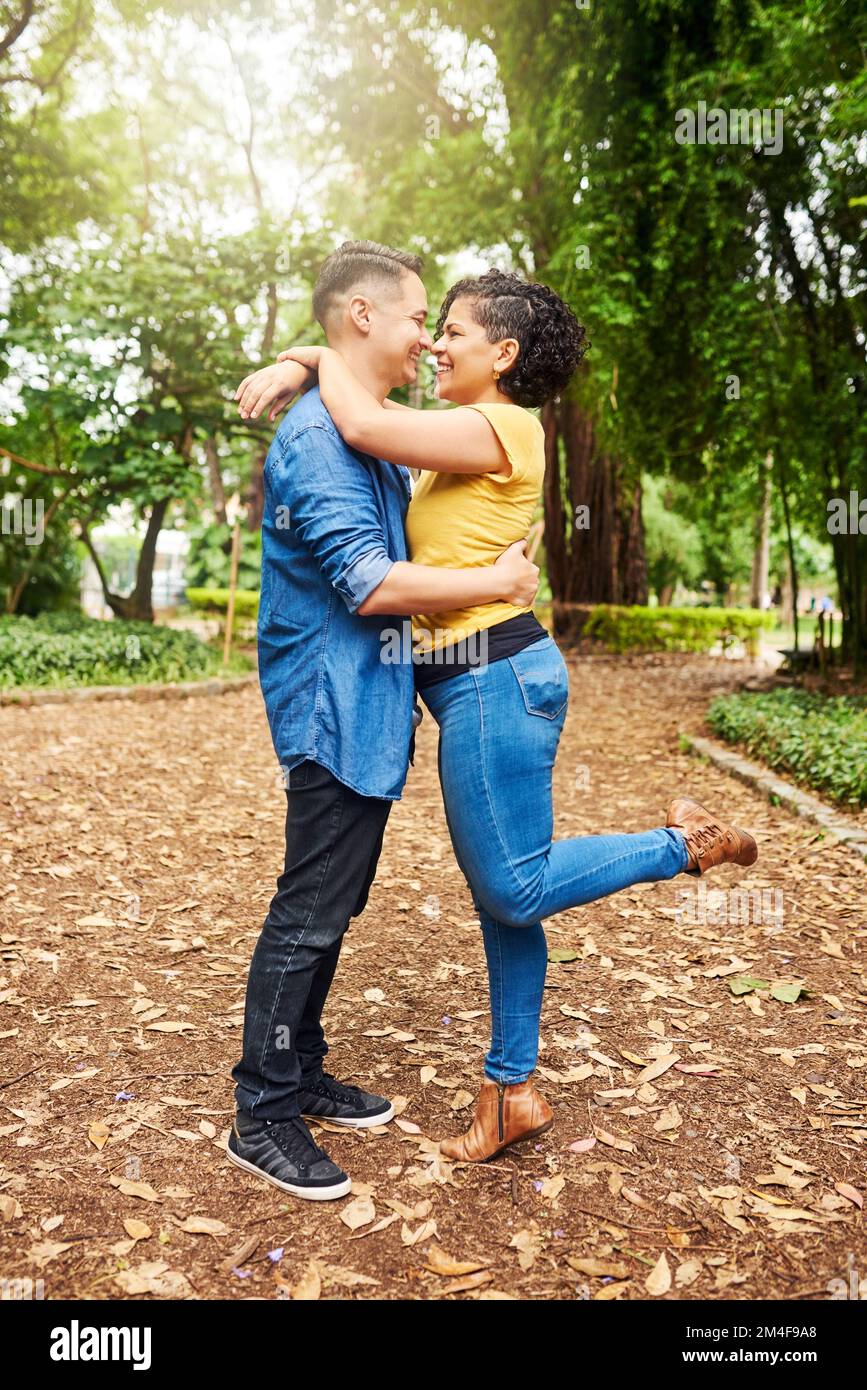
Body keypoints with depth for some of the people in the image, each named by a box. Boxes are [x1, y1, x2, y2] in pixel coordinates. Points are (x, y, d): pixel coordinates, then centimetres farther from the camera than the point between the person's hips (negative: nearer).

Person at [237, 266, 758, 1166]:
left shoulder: (500, 427, -12)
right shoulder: (466, 431, 17)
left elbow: (362, 425, -19)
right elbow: (368, 401, 25)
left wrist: (323, 359, -2)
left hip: (495, 678, -10)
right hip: (480, 684, 10)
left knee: (513, 891, 0)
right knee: (501, 896, 13)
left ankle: (683, 841, 14)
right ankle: (512, 1091, 26)